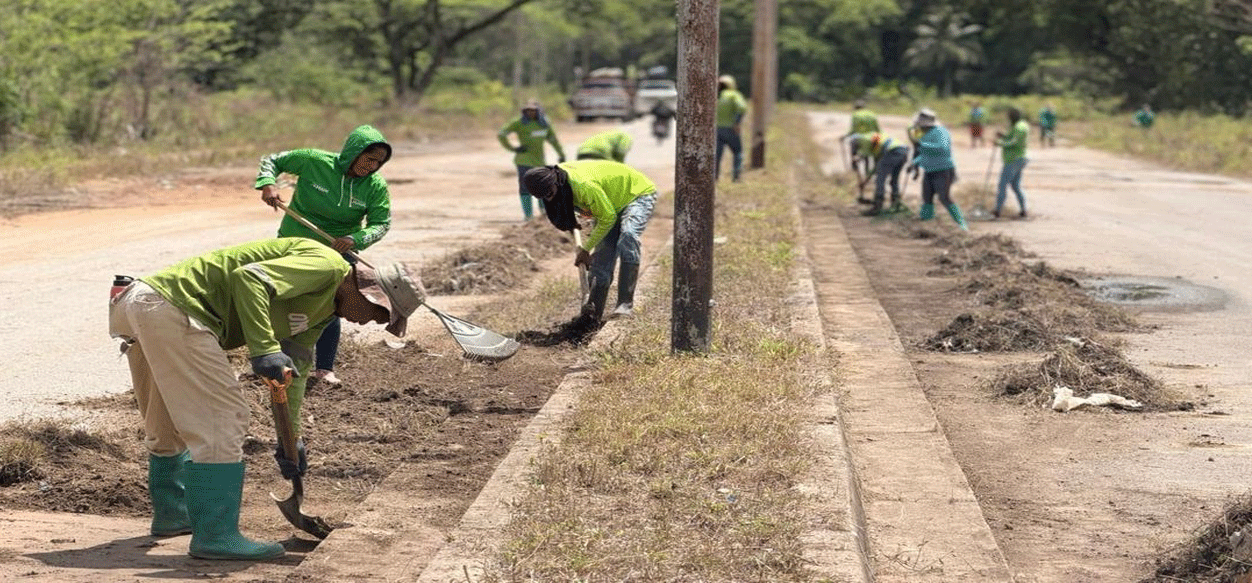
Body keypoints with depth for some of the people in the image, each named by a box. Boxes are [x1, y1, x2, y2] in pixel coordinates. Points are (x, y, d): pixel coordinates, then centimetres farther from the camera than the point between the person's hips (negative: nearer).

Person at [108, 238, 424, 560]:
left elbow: (293, 369, 26)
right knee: (224, 416, -10)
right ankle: (215, 536, -7)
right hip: (171, 304, -11)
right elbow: (249, 278, -27)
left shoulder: (324, 308, 20)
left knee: (171, 424, 26)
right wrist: (264, 350, -32)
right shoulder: (325, 264, -13)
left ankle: (171, 514, 43)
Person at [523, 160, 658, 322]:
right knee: (601, 259, -2)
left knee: (628, 236, -34)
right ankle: (593, 312, 2)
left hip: (639, 194, -9)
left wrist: (586, 249, -16)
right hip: (612, 204, 9)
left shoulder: (584, 185, -38)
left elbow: (608, 218, -26)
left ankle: (626, 302, -34)